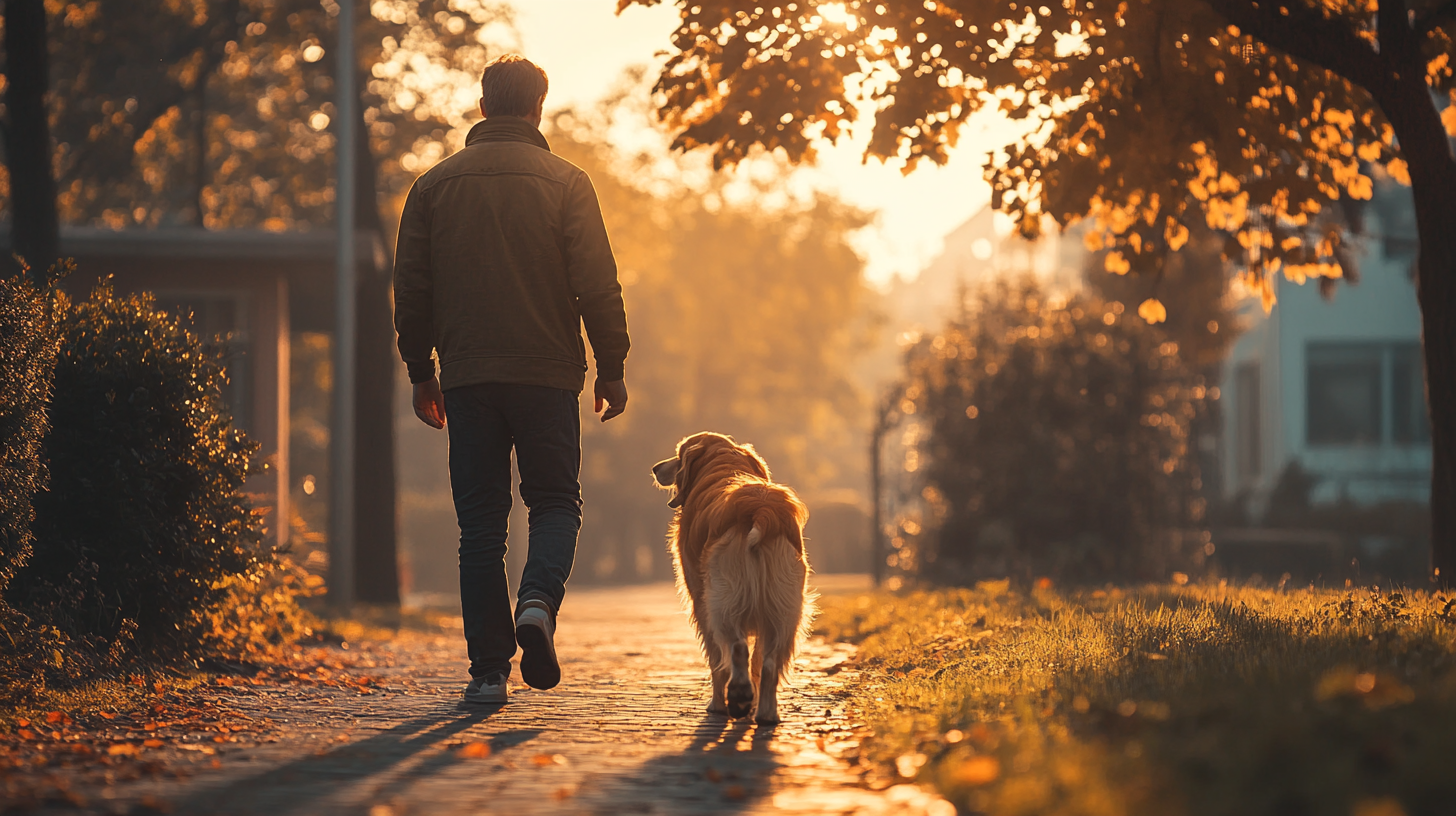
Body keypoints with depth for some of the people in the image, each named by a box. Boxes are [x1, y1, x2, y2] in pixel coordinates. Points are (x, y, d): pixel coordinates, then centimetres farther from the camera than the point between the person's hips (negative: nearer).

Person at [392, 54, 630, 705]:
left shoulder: (434, 185, 7)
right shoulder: (565, 183, -1)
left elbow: (411, 290, 8)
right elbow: (597, 285, -5)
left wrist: (421, 372, 17)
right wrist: (611, 369, 3)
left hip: (468, 380, 2)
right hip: (548, 376, -2)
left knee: (480, 523, 7)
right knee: (555, 503, 10)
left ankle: (488, 667, 3)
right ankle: (538, 603, -18)